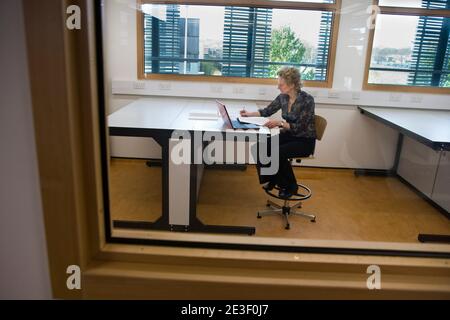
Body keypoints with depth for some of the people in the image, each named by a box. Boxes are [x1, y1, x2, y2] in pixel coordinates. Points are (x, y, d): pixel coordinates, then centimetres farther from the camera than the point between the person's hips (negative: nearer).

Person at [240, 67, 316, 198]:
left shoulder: (307, 100, -20)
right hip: (288, 136, 6)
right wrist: (249, 114, -4)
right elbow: (267, 111, 9)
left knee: (279, 152, -30)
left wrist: (280, 123, -33)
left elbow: (299, 127, -23)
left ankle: (290, 187, -5)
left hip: (305, 141, -6)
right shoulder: (283, 97, -1)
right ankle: (272, 180, 6)